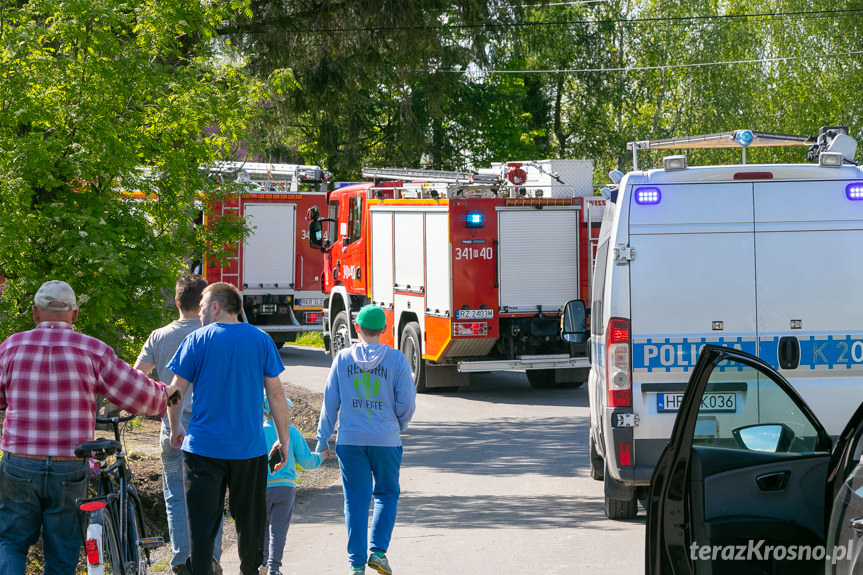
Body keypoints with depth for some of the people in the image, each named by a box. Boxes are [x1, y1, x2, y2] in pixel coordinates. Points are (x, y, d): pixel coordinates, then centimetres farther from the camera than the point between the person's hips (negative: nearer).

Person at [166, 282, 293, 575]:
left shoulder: (197, 340, -3)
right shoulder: (261, 340, 2)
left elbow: (175, 391, -1)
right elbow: (276, 394, 1)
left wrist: (175, 428, 16)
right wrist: (284, 440, 8)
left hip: (203, 448, -2)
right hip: (250, 448, 2)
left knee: (202, 523, 0)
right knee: (250, 519, 15)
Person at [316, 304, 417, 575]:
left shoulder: (343, 358, -1)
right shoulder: (396, 359, -4)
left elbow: (330, 402, 1)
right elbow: (407, 402, -4)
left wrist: (323, 438, 9)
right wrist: (399, 426, 17)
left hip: (350, 440, 1)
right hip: (386, 440, -1)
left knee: (356, 501, 6)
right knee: (386, 494, 16)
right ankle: (377, 550, 2)